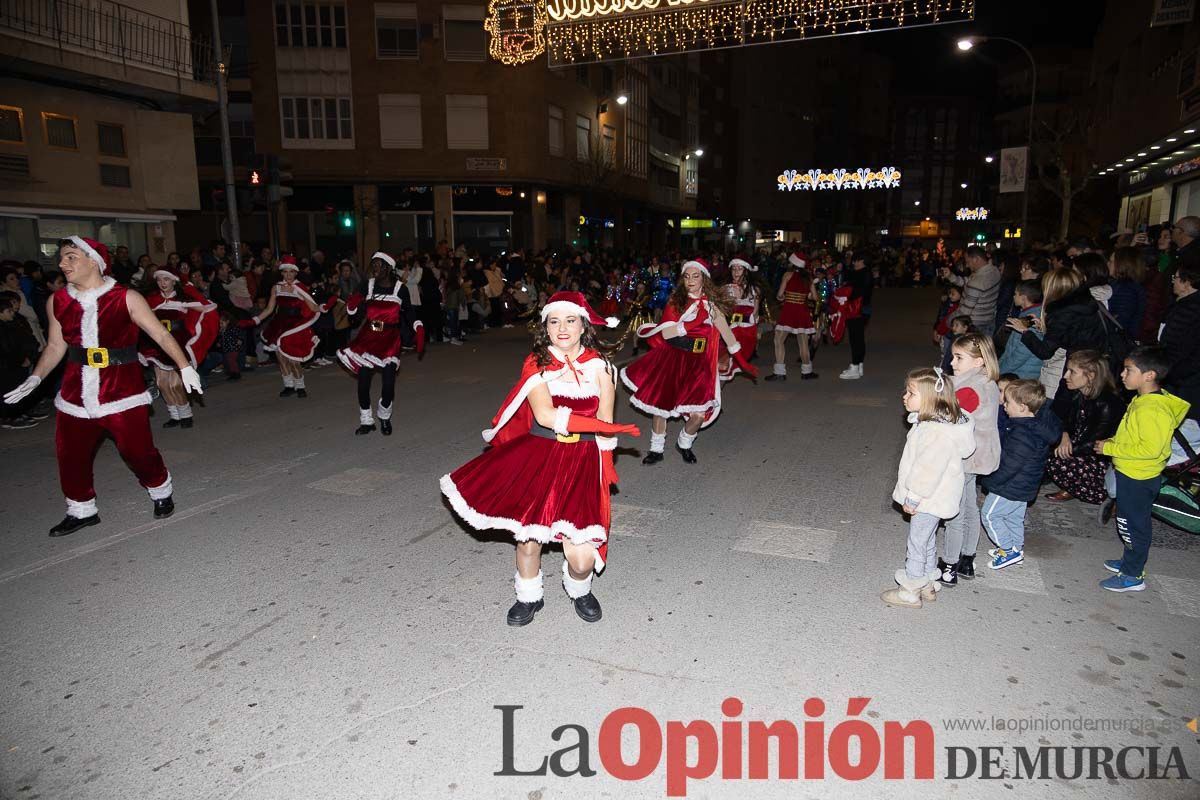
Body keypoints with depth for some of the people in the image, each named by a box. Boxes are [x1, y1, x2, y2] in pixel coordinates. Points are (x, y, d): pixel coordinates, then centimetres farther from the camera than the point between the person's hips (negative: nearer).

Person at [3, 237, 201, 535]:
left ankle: (160, 492, 25)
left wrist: (185, 367, -15)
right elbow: (55, 346, 15)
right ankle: (82, 511, 29)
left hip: (123, 390, -4)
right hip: (75, 393, 4)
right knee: (71, 457, 8)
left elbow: (161, 335, -7)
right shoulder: (57, 302, 5)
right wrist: (35, 379, 7)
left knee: (138, 450, -3)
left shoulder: (126, 299, -7)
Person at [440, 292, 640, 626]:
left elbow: (604, 431, 3)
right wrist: (593, 424, -18)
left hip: (582, 463, 0)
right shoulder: (536, 365, 0)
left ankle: (579, 590, 27)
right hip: (537, 457, 1)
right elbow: (545, 414, -16)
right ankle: (529, 597, 38)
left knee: (581, 557, -10)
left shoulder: (599, 368, 2)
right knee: (527, 539, 7)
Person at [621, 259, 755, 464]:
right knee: (660, 405, 0)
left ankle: (684, 444, 19)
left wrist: (741, 361, 15)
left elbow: (727, 332, 12)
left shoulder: (711, 304, 4)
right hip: (671, 359, 0)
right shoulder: (675, 301, 2)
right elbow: (666, 333, -9)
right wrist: (692, 323, -17)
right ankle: (656, 449, 23)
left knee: (699, 413, -12)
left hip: (697, 364, 0)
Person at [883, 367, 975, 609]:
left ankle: (910, 592, 16)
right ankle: (928, 584, 38)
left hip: (929, 501, -10)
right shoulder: (929, 422, 4)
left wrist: (913, 498, -19)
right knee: (927, 541, 22)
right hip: (931, 498, 10)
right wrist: (912, 496, 19)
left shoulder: (937, 432, -29)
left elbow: (929, 469, -28)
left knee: (917, 543, 3)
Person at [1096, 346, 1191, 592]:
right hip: (1131, 473, 10)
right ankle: (1130, 561, 40)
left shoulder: (1152, 411, -28)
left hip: (1138, 479, -10)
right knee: (1131, 523, 23)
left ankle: (1132, 576, 17)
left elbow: (1150, 448, -30)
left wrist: (1110, 448, -23)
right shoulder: (1146, 400, 5)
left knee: (1134, 525, 4)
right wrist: (1114, 442, 5)